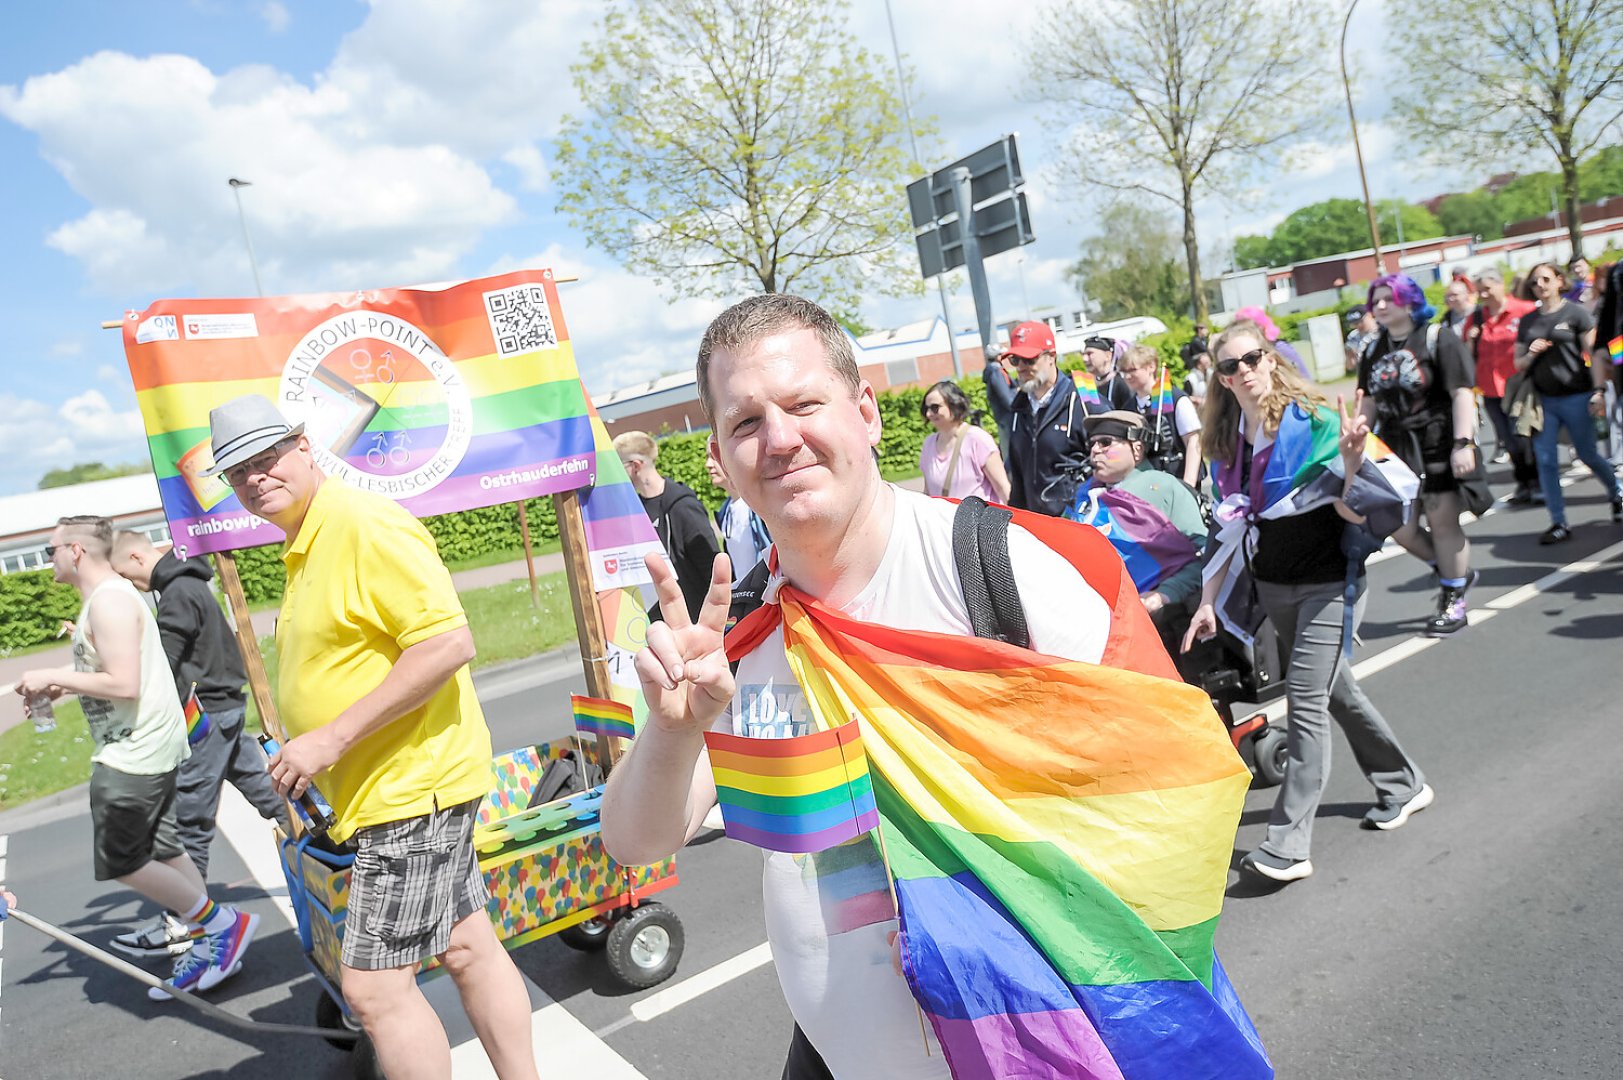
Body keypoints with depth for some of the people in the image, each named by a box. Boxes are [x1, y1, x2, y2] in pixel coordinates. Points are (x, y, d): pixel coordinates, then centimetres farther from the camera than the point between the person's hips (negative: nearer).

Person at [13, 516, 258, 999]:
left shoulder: (109, 601, -18)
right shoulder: (107, 597, 15)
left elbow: (123, 684, -25)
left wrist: (53, 677, -15)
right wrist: (63, 686, 13)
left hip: (135, 751, -10)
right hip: (143, 743, 10)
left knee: (121, 860, -3)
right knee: (161, 851, 14)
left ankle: (223, 924, 5)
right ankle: (207, 946, 20)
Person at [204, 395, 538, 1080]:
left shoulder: (363, 523, -17)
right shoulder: (305, 548, 14)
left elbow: (449, 643, -26)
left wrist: (332, 740, -23)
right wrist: (310, 756, 15)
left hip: (412, 786, -10)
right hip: (391, 788, 10)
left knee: (373, 985, -4)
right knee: (468, 948, 17)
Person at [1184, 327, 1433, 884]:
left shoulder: (1312, 420, -14)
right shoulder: (1227, 442, 2)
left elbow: (1351, 512, -17)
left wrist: (1351, 458, -34)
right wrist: (1208, 601, 5)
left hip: (1328, 582, -6)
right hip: (1272, 587, 6)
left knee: (1306, 700, -10)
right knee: (1335, 690, 19)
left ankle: (1288, 843, -6)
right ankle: (1403, 784, 41)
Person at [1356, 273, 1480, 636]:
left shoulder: (1438, 339, -7)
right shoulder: (1373, 351, 11)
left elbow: (1462, 393, -13)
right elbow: (1369, 404, 14)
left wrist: (1463, 443, -21)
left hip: (1437, 446, -6)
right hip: (1394, 448, 6)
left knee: (1443, 524, -1)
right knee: (1400, 528, 7)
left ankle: (1454, 600, 15)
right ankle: (1456, 574, 33)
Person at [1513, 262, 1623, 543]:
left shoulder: (1576, 313, -2)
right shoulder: (1527, 321, 9)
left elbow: (1593, 355, -5)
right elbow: (1518, 363, 14)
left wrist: (1598, 391, -13)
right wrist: (1531, 354, -8)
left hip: (1575, 397, -4)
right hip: (1543, 400, 4)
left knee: (1588, 455, 5)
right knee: (1546, 461, -2)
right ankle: (1559, 523, 4)